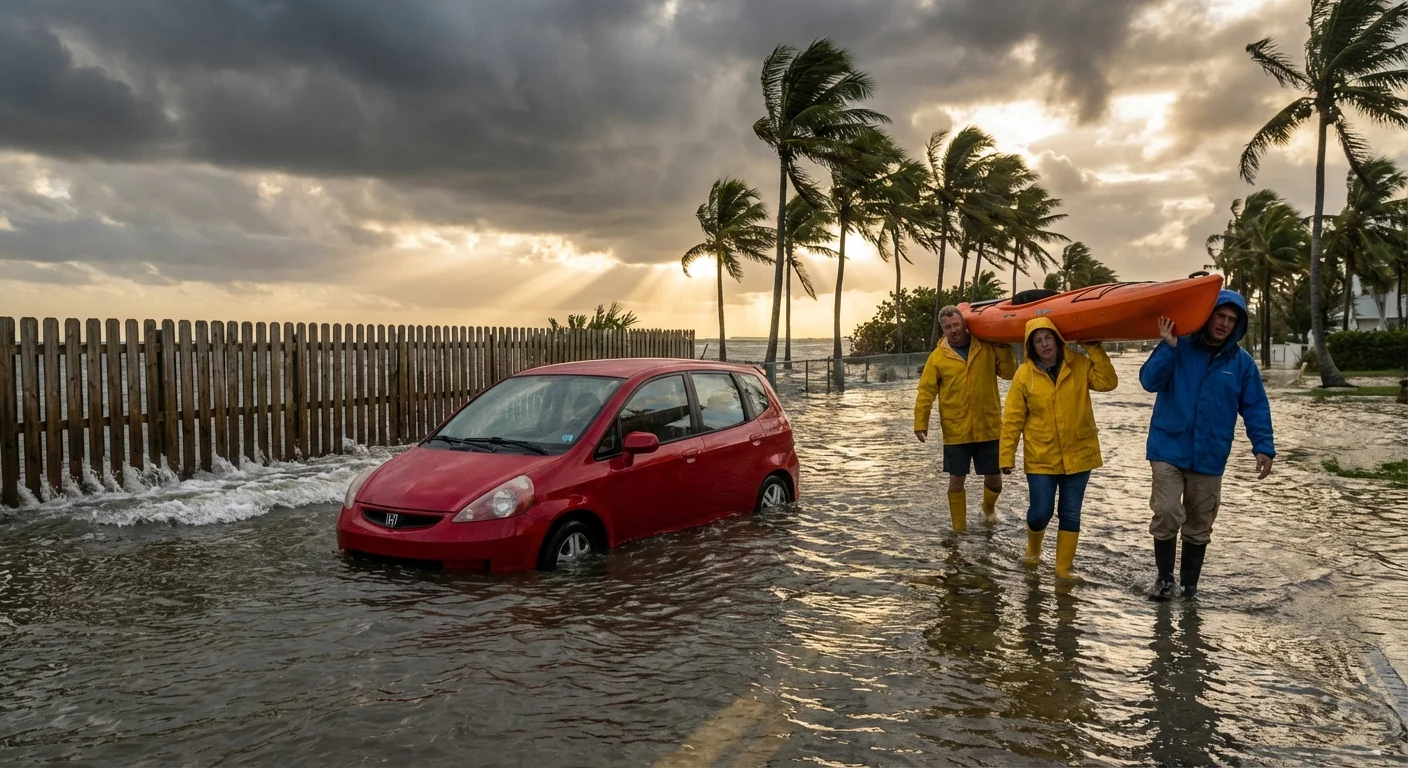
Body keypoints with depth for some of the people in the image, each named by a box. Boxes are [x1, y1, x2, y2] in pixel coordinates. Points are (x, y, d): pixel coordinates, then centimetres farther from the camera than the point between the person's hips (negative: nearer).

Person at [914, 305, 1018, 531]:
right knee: (956, 480, 4)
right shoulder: (938, 356, -2)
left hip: (988, 428, 1)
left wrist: (1004, 348, -11)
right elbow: (926, 391, -4)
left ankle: (988, 507, 44)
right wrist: (921, 422, -11)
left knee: (994, 478, 11)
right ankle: (959, 528, 19)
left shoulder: (988, 348, 1)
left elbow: (1009, 372, -2)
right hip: (955, 431, -1)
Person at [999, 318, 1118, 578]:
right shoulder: (1025, 374, -7)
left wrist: (1093, 349, -14)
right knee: (1040, 512, 0)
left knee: (1070, 514, 7)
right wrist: (1007, 456, -6)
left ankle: (1064, 568, 21)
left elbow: (1108, 382, -15)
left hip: (1078, 454, 1)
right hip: (1041, 457, -1)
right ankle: (1033, 548, 33)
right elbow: (1012, 419, -5)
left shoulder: (1079, 365, -2)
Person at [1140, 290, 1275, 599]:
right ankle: (1164, 577, 6)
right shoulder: (1179, 348, -5)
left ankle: (1189, 584, 28)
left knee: (1199, 525, 12)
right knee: (1167, 513, -14)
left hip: (1210, 456, 3)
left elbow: (1256, 408, 5)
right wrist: (1168, 347, -23)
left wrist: (1263, 447, -5)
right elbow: (1149, 381, -13)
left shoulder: (1242, 362, 2)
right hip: (1169, 449, -3)